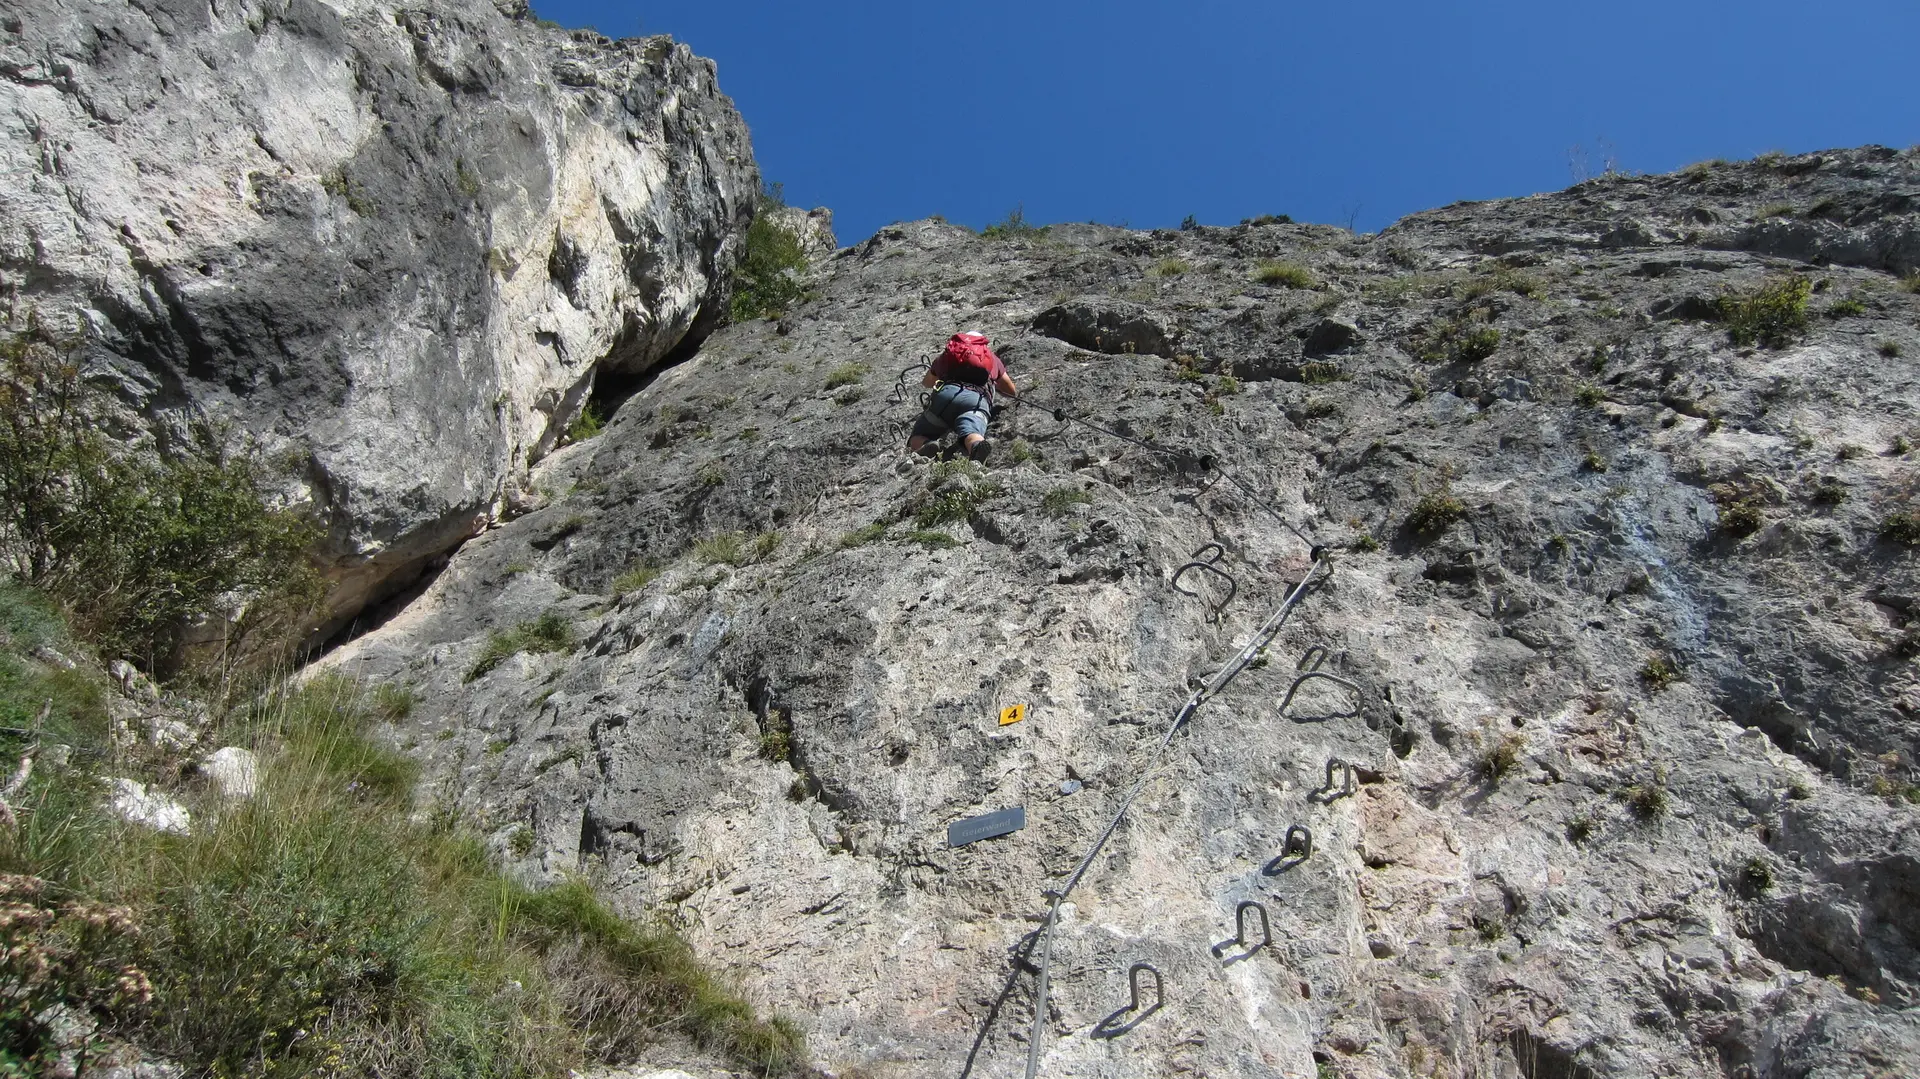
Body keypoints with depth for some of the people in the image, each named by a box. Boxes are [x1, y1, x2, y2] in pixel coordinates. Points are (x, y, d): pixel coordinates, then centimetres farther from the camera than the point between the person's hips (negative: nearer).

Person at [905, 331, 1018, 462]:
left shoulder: (946, 354, 39)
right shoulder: (991, 357, 38)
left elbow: (926, 383, 57)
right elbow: (1013, 392, 47)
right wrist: (993, 384, 68)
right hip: (978, 400, -1)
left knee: (916, 439, 9)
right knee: (971, 435, -28)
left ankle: (927, 447, -28)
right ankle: (978, 447, -66)